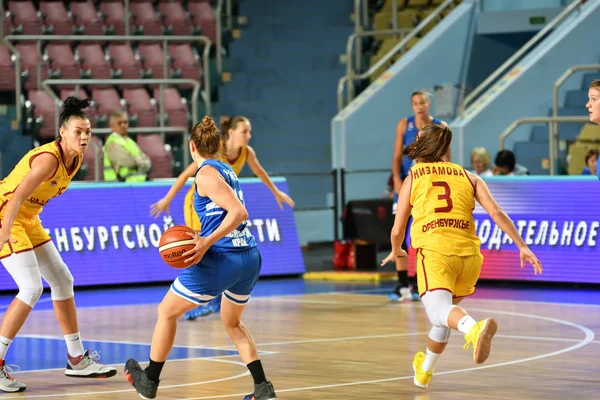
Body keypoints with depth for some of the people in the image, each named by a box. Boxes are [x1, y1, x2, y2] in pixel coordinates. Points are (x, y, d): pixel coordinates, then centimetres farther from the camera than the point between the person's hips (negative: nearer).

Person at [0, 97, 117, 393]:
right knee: (32, 288, -18)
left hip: (28, 220, 10)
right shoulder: (49, 158, -26)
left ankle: (77, 359, 23)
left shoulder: (76, 159, 1)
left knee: (63, 281, 12)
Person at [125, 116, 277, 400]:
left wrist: (206, 243, -21)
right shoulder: (227, 170, 17)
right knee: (232, 323, 29)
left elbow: (239, 212, -19)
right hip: (250, 259, 8)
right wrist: (202, 240, 20)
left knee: (167, 312, 13)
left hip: (221, 260, -8)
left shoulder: (206, 173, -8)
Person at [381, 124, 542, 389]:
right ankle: (424, 372, 43)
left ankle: (474, 328, -58)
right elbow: (496, 213, 6)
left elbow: (397, 230, 17)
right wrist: (522, 247, 7)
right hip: (468, 252, 4)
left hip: (434, 251, -4)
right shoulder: (469, 177, 20)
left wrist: (396, 252, 38)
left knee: (439, 311, -24)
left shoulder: (412, 178, 17)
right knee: (448, 309, 27)